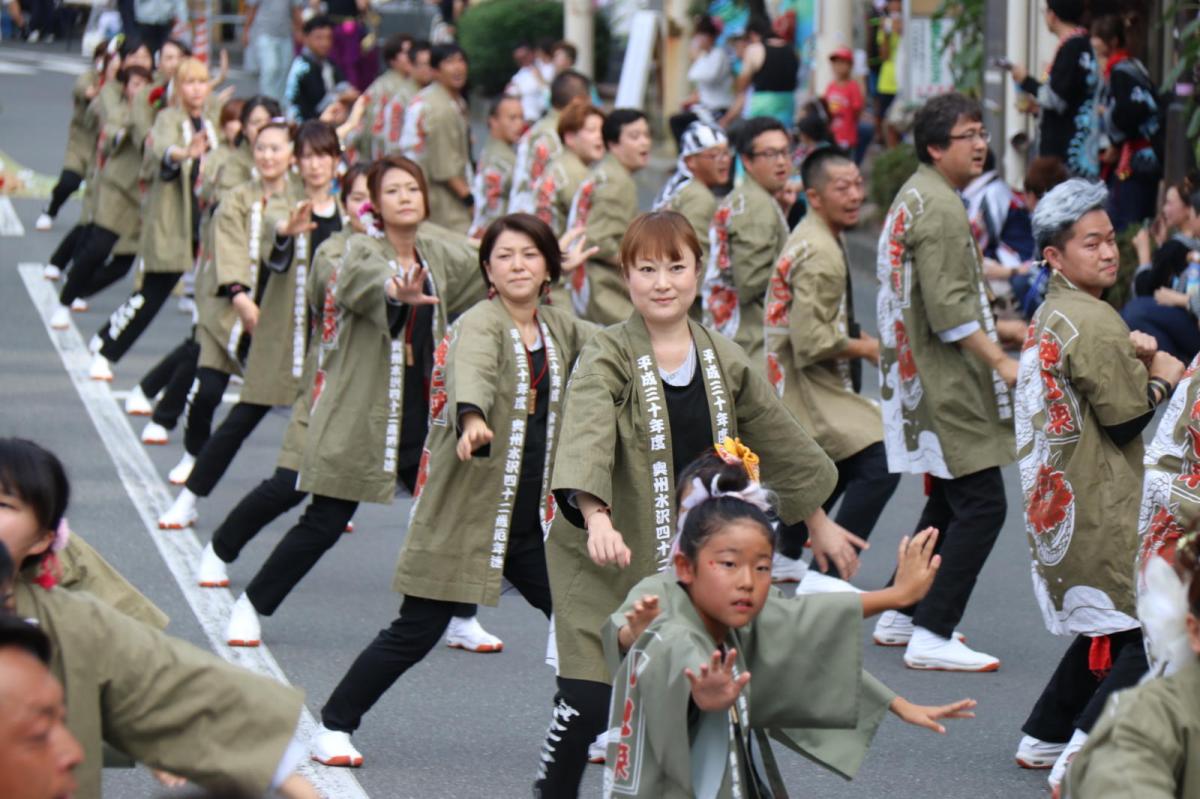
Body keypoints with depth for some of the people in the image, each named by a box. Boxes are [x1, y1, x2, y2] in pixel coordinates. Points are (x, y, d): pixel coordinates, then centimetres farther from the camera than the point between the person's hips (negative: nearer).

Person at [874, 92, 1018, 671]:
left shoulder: (914, 197, 17)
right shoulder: (938, 206, -16)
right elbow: (949, 309, -23)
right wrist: (1002, 363, -23)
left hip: (918, 377, 11)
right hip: (944, 380, -11)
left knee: (950, 500, 19)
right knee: (981, 504, -12)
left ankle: (901, 617, 25)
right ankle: (931, 637, -14)